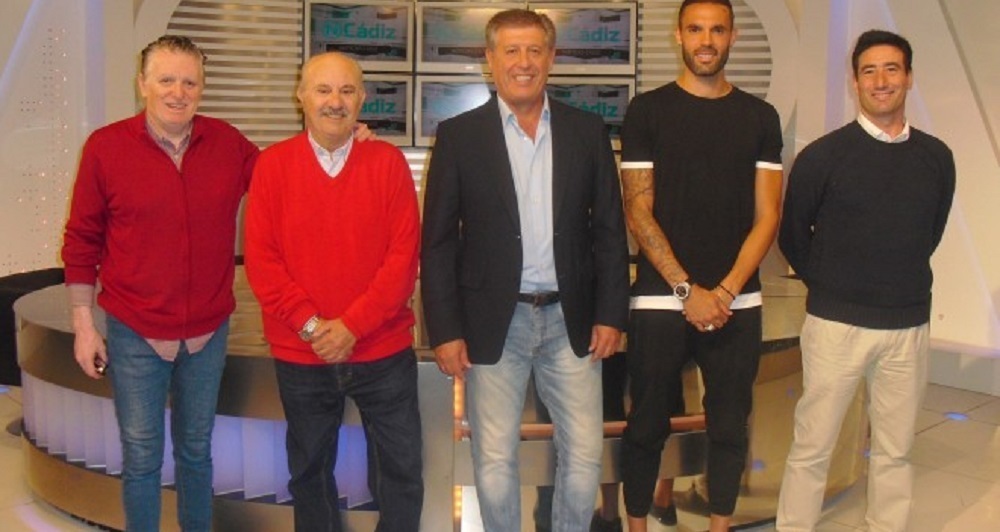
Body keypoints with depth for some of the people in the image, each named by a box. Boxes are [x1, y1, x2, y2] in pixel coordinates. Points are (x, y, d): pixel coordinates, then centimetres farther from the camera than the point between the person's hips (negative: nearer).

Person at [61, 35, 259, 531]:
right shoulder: (105, 146, -8)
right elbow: (81, 242, -2)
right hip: (135, 333, -2)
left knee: (196, 450, 17)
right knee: (141, 457, 8)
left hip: (209, 331, 2)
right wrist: (83, 325, -3)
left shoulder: (228, 144, -2)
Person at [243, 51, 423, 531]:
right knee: (309, 471, 17)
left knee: (402, 472, 6)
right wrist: (310, 324, -14)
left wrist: (353, 324, -15)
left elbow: (404, 254, -8)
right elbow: (260, 259, -5)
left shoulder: (388, 161, -2)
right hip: (299, 354, 1)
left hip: (383, 351, -1)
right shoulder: (272, 164, -1)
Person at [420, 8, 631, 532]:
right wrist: (445, 331, -6)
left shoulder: (587, 130, 5)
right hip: (494, 325, -1)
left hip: (570, 320, 2)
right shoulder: (459, 135, -1)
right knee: (494, 463, 6)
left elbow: (609, 230, 7)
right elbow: (438, 243, -1)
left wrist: (610, 313, 1)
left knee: (584, 455, 6)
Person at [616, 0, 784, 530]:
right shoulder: (647, 110, 1)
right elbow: (638, 212, -4)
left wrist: (725, 291, -8)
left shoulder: (759, 117, 7)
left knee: (729, 425, 9)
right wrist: (687, 290, -10)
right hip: (660, 300, -2)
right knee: (647, 426, 6)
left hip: (737, 303, 2)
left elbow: (767, 215, 4)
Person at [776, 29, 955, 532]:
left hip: (909, 325, 3)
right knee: (811, 447, 3)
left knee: (894, 451, 11)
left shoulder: (936, 157, 4)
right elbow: (793, 237, 5)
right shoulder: (822, 156, -5)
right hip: (836, 322, -3)